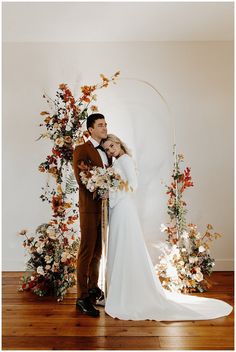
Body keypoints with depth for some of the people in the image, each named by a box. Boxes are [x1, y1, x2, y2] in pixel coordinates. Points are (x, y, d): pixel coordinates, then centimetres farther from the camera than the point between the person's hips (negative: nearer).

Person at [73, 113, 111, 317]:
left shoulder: (106, 151, 16)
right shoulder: (82, 151, -6)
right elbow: (81, 180, -14)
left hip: (104, 207, 7)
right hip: (90, 208, -7)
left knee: (98, 251, 15)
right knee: (86, 252, -2)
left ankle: (93, 289, 29)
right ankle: (82, 298, 6)